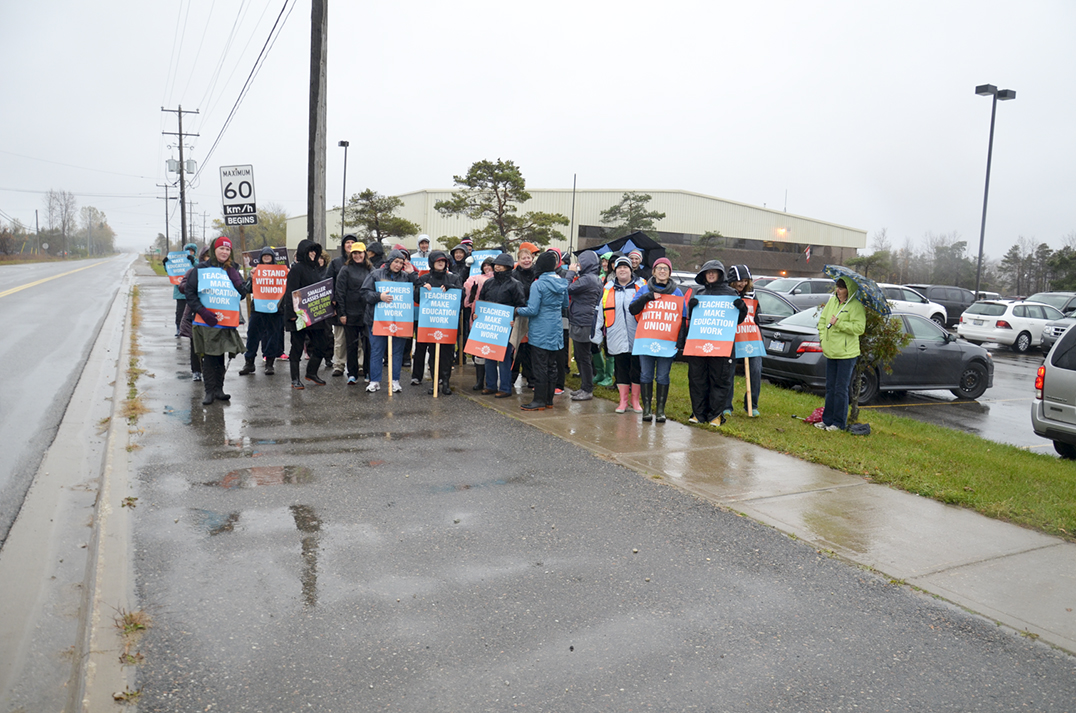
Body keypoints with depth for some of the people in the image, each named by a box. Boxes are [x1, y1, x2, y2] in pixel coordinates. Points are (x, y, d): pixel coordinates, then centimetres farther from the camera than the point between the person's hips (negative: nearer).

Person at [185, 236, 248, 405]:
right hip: (206, 321, -3)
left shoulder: (231, 271, 11)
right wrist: (202, 311, -18)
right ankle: (209, 391, 3)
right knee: (209, 356, -2)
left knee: (220, 357, 8)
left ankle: (218, 389, 15)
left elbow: (242, 293, 4)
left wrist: (233, 276, -10)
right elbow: (190, 294, -5)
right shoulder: (200, 269, -1)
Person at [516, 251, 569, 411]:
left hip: (540, 332, -7)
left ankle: (539, 400, 4)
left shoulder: (538, 284, -15)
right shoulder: (562, 284, 5)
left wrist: (517, 310, -2)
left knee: (540, 366, 0)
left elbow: (532, 310, -17)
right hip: (556, 330, 7)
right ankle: (549, 400, 19)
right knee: (551, 365, 13)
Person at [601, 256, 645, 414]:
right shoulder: (608, 288, 11)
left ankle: (635, 401, 15)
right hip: (617, 338, 2)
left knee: (637, 369, 3)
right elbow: (601, 311, 13)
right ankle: (623, 401, 15)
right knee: (621, 369, 7)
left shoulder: (641, 286, 5)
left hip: (637, 336, -2)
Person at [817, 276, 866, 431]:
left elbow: (859, 328, -20)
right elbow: (822, 319, 21)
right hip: (830, 352, 7)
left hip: (846, 354, -7)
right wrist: (822, 337, 9)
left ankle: (839, 423, 7)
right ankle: (827, 420, 21)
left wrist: (838, 323, -21)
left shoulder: (856, 306, -10)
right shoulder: (832, 300, 10)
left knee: (841, 389, -2)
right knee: (830, 388, 13)